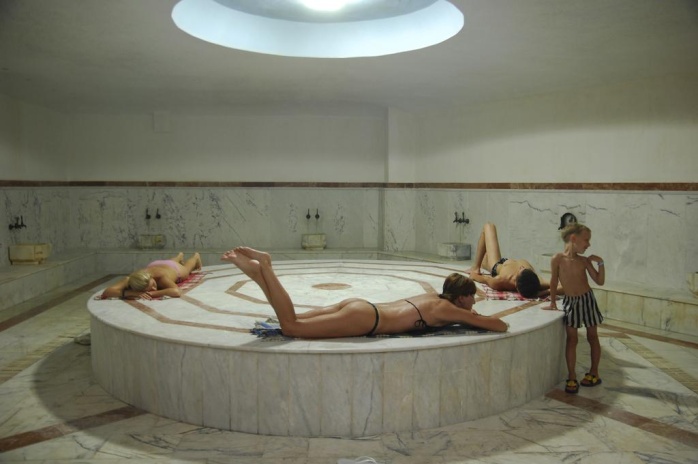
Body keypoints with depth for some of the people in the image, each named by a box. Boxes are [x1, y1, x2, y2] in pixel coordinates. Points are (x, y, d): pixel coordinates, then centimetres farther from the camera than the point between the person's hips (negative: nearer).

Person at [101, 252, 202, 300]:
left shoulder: (161, 277, -55)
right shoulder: (129, 280, -49)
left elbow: (176, 292, -72)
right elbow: (105, 293, -61)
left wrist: (152, 294, -76)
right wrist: (133, 293, -72)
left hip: (173, 268, -2)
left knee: (187, 268, 38)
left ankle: (196, 257, 72)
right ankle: (180, 256, 77)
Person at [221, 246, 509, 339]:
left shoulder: (434, 297, 21)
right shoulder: (448, 310, 0)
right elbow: (501, 326, -2)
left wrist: (470, 316, 33)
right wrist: (480, 320, 20)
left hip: (359, 306, 8)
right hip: (364, 319, -8)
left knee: (292, 321, 9)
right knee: (291, 327, -14)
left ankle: (258, 270, -1)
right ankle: (263, 267, -15)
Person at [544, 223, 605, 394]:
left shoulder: (584, 261, -6)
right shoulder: (557, 259, -13)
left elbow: (600, 281, 0)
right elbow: (553, 282, -2)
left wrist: (600, 263, -12)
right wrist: (553, 303, 6)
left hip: (587, 299, 2)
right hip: (570, 302, -2)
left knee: (592, 337, 10)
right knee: (571, 339, 0)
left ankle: (594, 373, 25)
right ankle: (572, 377, 6)